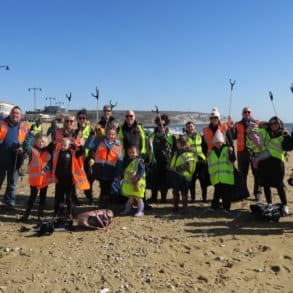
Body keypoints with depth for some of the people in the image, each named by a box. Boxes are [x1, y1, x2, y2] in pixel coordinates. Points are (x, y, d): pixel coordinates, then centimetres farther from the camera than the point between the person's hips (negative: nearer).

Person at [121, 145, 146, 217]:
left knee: (138, 198, 1)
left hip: (137, 184, -7)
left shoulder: (139, 161, -12)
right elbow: (125, 172, 22)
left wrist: (136, 178, -29)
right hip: (129, 183, 7)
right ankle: (127, 210, 28)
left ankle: (140, 211, 11)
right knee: (130, 198, 18)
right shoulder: (128, 161, 13)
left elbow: (141, 171, -21)